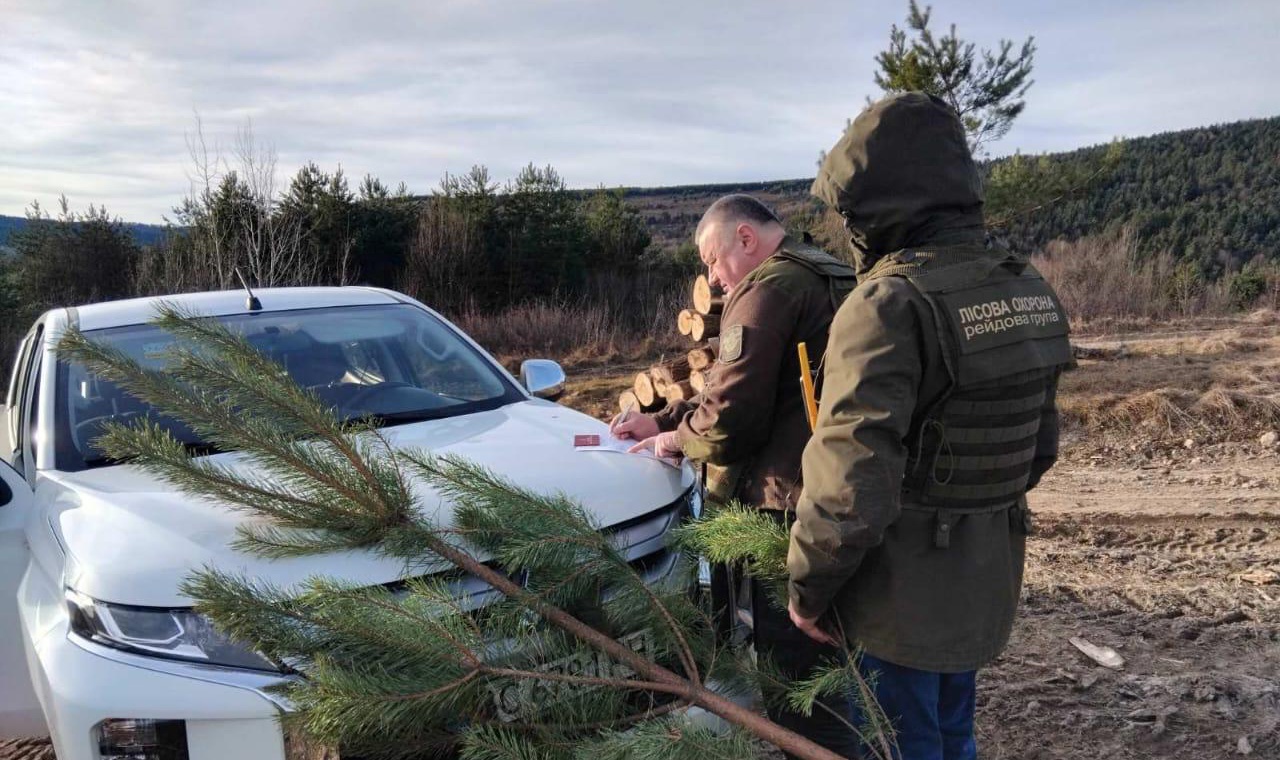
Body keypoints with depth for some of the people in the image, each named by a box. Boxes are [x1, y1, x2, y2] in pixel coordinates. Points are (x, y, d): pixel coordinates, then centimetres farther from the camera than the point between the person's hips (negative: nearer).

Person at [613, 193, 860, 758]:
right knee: (825, 660, 22)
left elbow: (731, 417, -22)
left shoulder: (768, 288, -15)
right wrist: (662, 418, 16)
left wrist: (676, 439, -2)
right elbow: (746, 392, 21)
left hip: (791, 507, -10)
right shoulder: (831, 278, 18)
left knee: (795, 667, 3)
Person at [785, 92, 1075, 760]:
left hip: (903, 586, -7)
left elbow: (851, 486, -27)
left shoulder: (891, 304, -24)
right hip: (989, 579, 7)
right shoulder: (1025, 290, 1)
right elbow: (1039, 446, 11)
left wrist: (808, 589, -13)